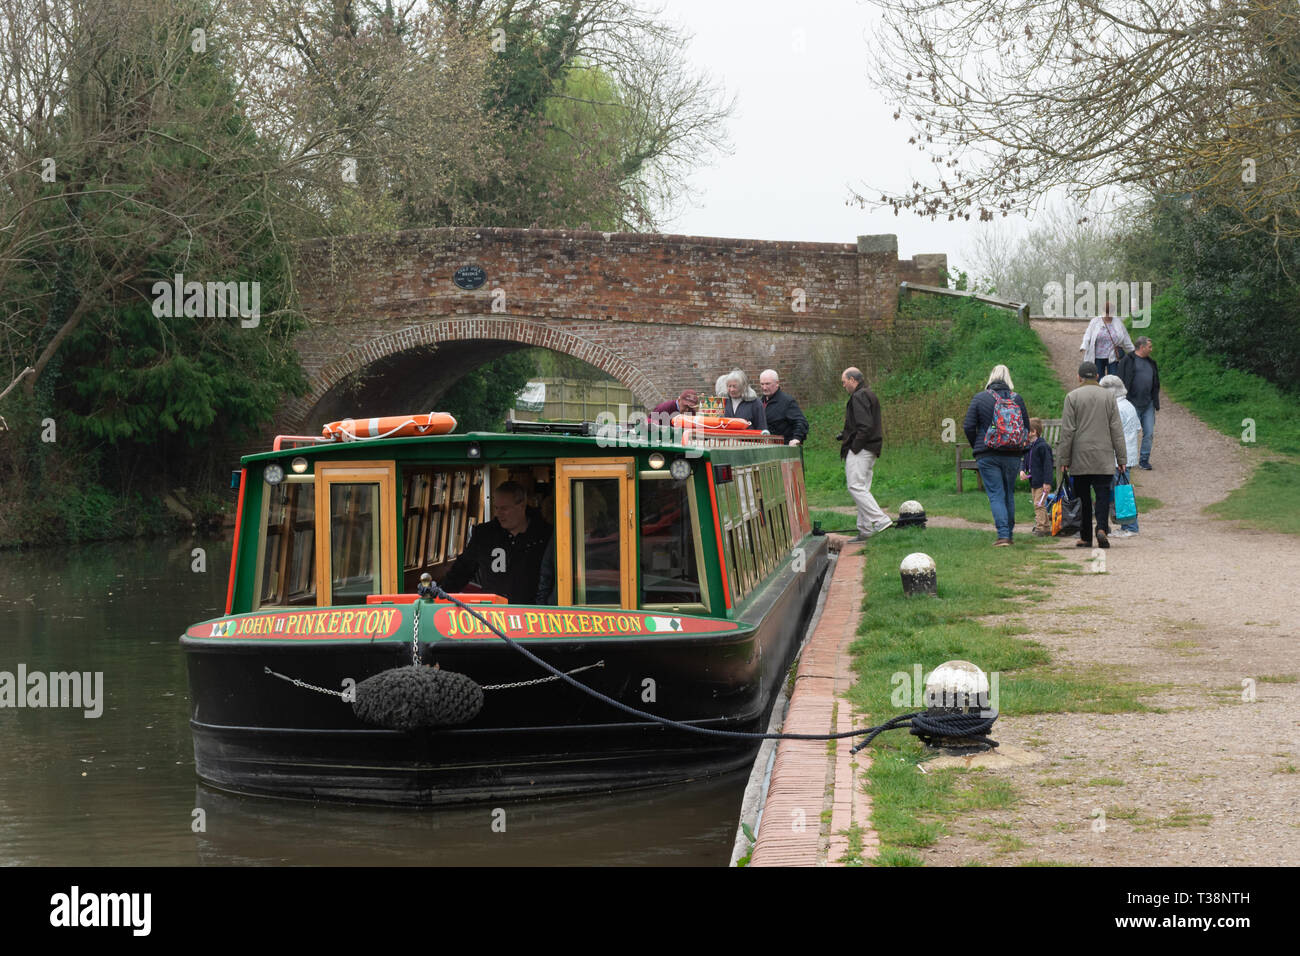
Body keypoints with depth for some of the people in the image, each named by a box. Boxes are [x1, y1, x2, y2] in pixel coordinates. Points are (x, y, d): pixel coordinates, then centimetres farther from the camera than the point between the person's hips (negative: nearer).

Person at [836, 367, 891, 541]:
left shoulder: (859, 397, -13)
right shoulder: (870, 395, 20)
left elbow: (865, 426, -22)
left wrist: (854, 447, -17)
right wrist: (845, 435, 18)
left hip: (860, 450, -11)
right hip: (871, 450, 11)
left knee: (855, 487, -12)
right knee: (862, 489, 10)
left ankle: (881, 520, -19)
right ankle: (865, 530, 9)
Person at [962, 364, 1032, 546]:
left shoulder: (979, 398, -3)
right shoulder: (1017, 399, 2)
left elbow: (968, 427, -5)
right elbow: (1026, 428, 4)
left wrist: (976, 447, 8)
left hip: (987, 455, -2)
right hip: (1012, 455, 2)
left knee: (995, 495, -4)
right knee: (1009, 494, 14)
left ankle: (1003, 534, -15)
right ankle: (1009, 532, 20)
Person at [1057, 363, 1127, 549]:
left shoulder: (1072, 397, -1)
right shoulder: (1108, 396, 4)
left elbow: (1067, 431, -3)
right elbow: (1117, 430, 5)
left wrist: (1064, 460, 1)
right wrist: (1121, 458, 8)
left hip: (1080, 457, -1)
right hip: (1103, 459, 1)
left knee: (1084, 498, 6)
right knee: (1103, 495, 0)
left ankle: (1085, 537, 7)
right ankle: (1102, 528, -20)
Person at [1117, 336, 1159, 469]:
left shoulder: (1151, 362, 16)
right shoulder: (1128, 361, -5)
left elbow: (1155, 385, 22)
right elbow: (1122, 382, -9)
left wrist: (1156, 403, 17)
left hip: (1148, 405, 6)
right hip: (1133, 404, -6)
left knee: (1149, 433, 2)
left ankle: (1144, 460, 10)